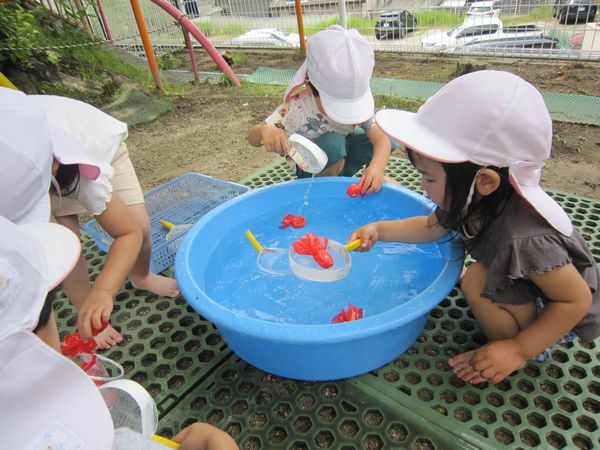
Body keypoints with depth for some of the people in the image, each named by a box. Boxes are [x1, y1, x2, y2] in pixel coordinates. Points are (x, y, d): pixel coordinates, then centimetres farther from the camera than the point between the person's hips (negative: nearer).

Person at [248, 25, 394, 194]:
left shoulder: (357, 102, -23)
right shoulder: (298, 107, -32)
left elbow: (382, 139, -31)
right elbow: (253, 137, -31)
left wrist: (377, 167, -53)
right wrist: (265, 131, -57)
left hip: (341, 158, 4)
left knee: (387, 140, -19)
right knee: (333, 143, -37)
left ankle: (341, 176, 3)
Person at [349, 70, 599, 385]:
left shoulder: (525, 240, -41)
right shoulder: (472, 199, -19)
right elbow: (431, 228, 1)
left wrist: (518, 350, -22)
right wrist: (379, 230, -11)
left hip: (559, 317, -8)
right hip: (521, 283, 8)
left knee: (477, 281, -28)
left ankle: (521, 344, -1)